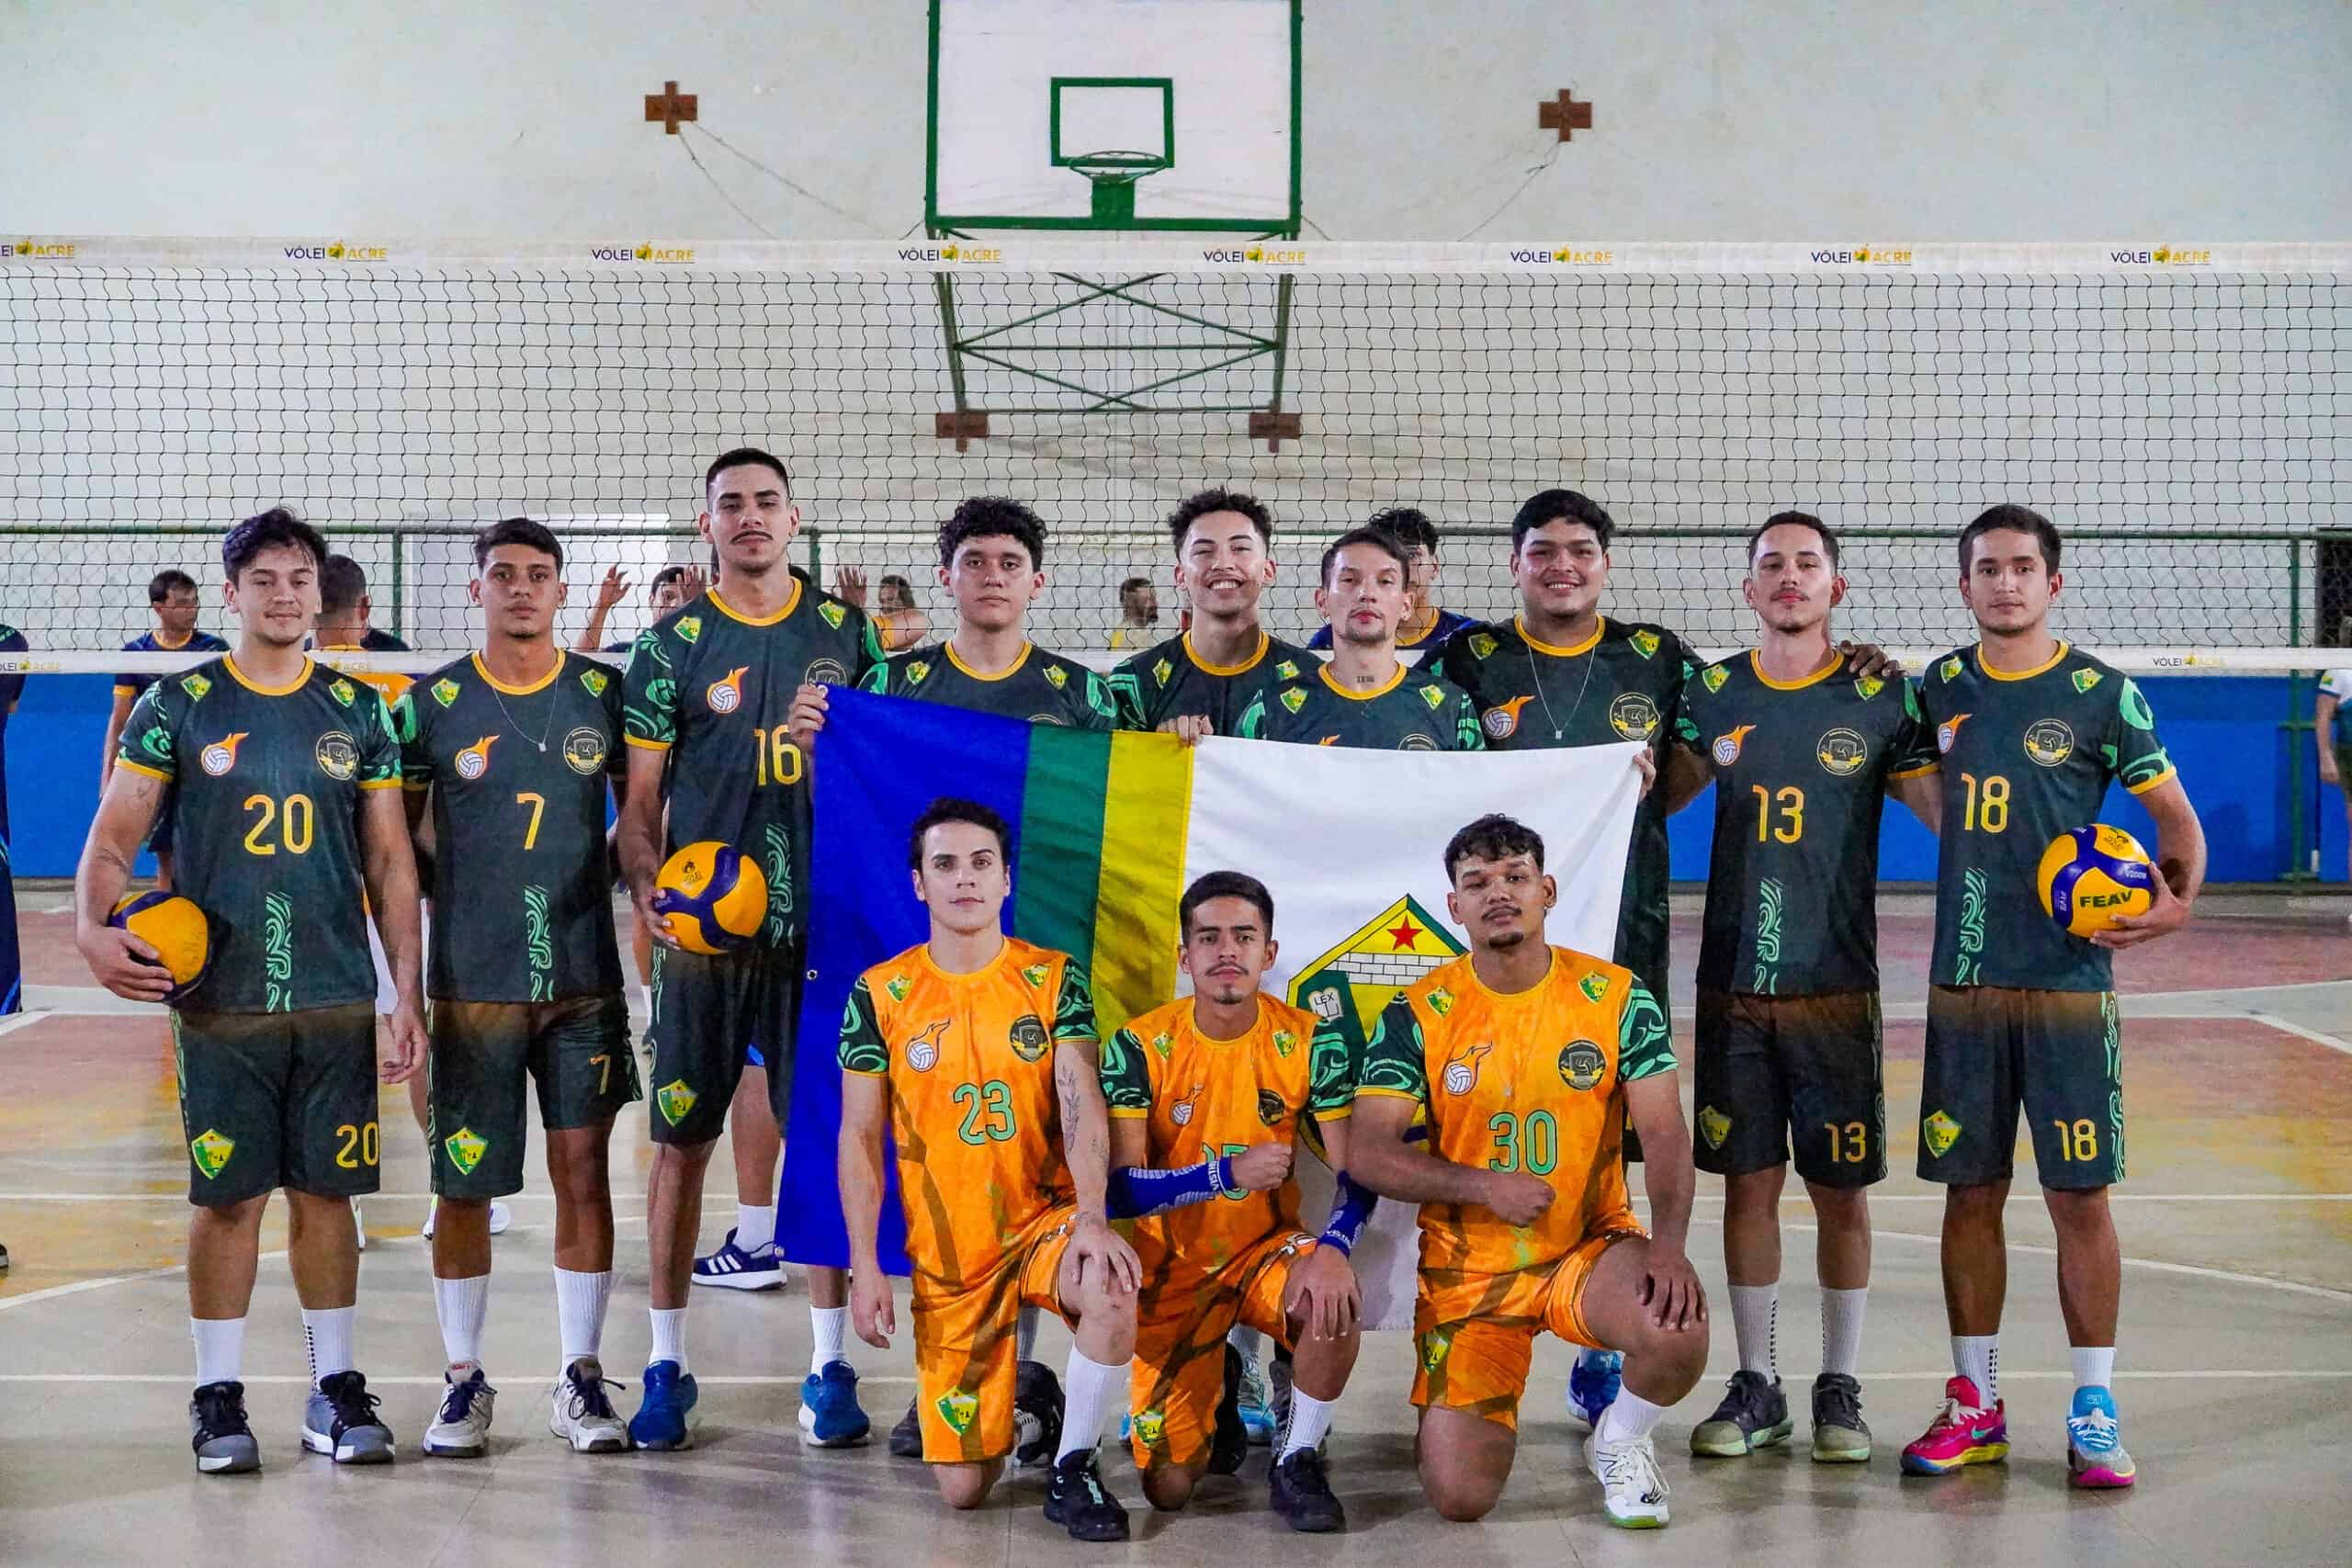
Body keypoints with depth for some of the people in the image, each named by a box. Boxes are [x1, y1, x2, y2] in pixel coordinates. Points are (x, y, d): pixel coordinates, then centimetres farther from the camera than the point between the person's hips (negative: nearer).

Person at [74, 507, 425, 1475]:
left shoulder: (360, 712, 8)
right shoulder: (178, 706, 2)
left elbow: (390, 862, 9)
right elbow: (113, 835, 0)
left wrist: (410, 994, 4)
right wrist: (93, 927, -20)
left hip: (337, 997, 2)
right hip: (218, 997, -1)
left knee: (326, 1190, 7)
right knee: (228, 1194, 3)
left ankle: (335, 1387, 17)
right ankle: (218, 1396, 14)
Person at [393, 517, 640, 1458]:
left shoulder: (605, 695, 5)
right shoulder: (429, 704, 3)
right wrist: (464, 890, -3)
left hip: (583, 975, 1)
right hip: (469, 983, -1)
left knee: (584, 1169, 1)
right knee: (461, 1185, 4)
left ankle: (581, 1378, 13)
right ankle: (463, 1380, 18)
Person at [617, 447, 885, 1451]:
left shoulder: (845, 633, 8)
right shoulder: (673, 644, 4)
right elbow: (640, 796, 3)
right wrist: (645, 887, -13)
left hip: (823, 925, 1)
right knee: (681, 1141, 4)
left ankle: (830, 1364, 13)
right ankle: (666, 1362, 15)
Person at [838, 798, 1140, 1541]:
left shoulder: (1054, 979, -2)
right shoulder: (880, 994, -1)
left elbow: (1081, 1103, -12)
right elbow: (859, 1137, 0)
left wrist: (1091, 1216, -28)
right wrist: (864, 1268, -7)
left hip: (1045, 1218, 0)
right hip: (945, 1254, 1)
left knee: (1111, 1286, -37)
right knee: (963, 1490, -3)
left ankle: (1072, 1467, -12)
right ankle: (999, 1393, 34)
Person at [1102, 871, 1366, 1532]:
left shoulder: (1312, 1042, -10)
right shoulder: (1140, 1047, -14)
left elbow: (1356, 1171, -13)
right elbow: (1119, 1190, -18)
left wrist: (1333, 1248, -35)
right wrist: (1227, 1172, -32)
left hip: (1267, 1250, 0)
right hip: (1173, 1267, 0)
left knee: (1335, 1297, -36)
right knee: (1169, 1488, -7)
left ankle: (1298, 1463, -9)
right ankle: (1217, 1386, 29)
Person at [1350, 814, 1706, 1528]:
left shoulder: (1617, 997, -4)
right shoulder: (1418, 1014, -6)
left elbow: (1664, 1132, -7)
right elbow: (1368, 1153, -10)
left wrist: (1668, 1244, -24)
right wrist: (1486, 1186, -23)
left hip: (1591, 1248, 1)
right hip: (1467, 1271, 0)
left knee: (1678, 1329, -33)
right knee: (1460, 1496, -12)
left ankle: (1619, 1442, 3)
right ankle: (1449, 1415, 28)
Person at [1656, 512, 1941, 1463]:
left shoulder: (1878, 700, 1)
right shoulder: (1712, 695, 7)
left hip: (1836, 984, -1)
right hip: (1733, 983, 2)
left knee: (1841, 1189, 4)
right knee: (1748, 1181, 6)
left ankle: (1839, 1387, 18)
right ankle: (1756, 1386, 17)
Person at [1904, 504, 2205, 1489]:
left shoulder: (2102, 695, -2)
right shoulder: (1939, 689, 8)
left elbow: (2177, 818, 2)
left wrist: (2179, 899, -16)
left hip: (2069, 980, -3)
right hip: (1963, 979, 3)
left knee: (2080, 1194, -1)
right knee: (1969, 1191, 6)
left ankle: (2094, 1411, 8)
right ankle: (1976, 1405, 16)